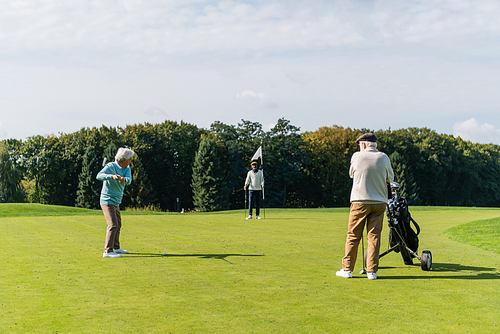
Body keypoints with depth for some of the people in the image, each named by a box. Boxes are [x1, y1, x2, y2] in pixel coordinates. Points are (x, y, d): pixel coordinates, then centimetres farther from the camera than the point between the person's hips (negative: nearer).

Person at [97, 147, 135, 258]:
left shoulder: (127, 168, 5)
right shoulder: (110, 166, -16)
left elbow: (129, 180, -13)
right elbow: (99, 176, -32)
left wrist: (124, 179, -37)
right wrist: (112, 176, -49)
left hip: (116, 202, 9)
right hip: (107, 200, -9)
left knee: (118, 225, 21)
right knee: (113, 225, -19)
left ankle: (115, 248, 36)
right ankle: (108, 251, -22)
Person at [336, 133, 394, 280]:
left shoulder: (357, 156, -1)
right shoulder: (384, 158, 2)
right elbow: (390, 178, 14)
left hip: (359, 201, -1)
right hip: (379, 202, 1)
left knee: (353, 235, 5)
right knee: (374, 236, 4)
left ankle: (347, 269, 7)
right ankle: (372, 271, 2)